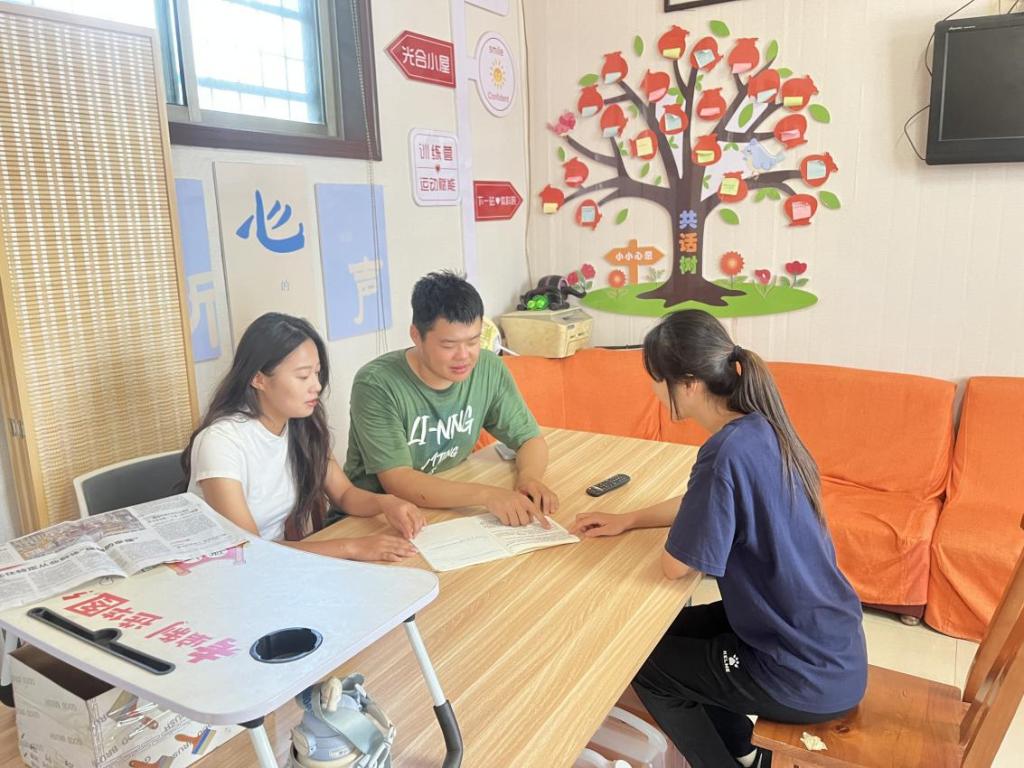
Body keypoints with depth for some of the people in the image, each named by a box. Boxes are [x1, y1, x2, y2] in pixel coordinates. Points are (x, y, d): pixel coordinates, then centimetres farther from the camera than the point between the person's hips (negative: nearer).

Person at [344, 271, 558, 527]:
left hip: (450, 507, 4)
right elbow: (398, 482, -23)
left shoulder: (489, 369, -7)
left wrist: (529, 477, -20)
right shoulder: (377, 384, -20)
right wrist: (487, 494, -34)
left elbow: (531, 439, 2)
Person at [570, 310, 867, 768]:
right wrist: (626, 520, 10)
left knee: (645, 663, 10)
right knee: (672, 632, 22)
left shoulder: (729, 452, -29)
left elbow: (675, 565, -19)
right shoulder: (759, 426, -2)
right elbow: (704, 506, 13)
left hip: (812, 678, -8)